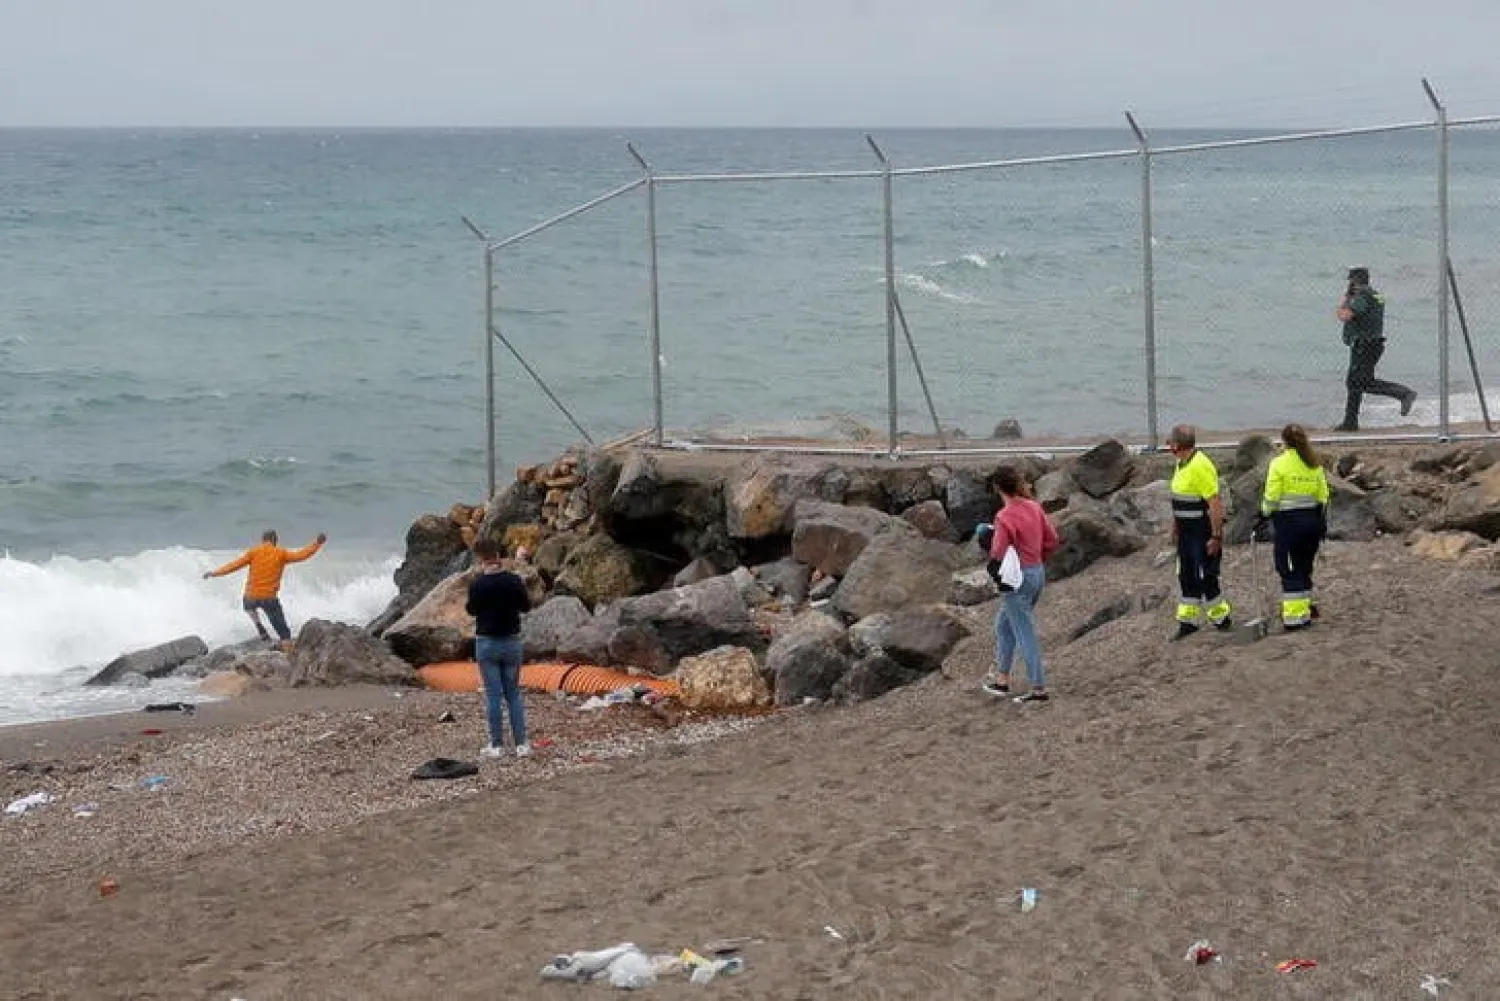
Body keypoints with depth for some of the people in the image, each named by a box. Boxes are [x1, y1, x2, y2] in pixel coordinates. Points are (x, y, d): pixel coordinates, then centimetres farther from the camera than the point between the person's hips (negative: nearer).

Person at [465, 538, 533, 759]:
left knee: (493, 694, 3)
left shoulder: (477, 585, -14)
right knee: (513, 693, 11)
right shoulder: (514, 581, -7)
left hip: (487, 643, -2)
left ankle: (497, 745, 3)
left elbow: (471, 609, 3)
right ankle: (521, 743, 7)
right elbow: (526, 606, 4)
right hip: (512, 641, 2)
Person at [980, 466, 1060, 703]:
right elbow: (1051, 540, 8)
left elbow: (999, 554, -21)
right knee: (1003, 626, 23)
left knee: (1025, 634, -1)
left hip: (1018, 579, -8)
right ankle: (1001, 679, 29)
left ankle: (1039, 688, 1)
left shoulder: (1004, 517, -21)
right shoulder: (1034, 508, 2)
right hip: (1038, 574, 8)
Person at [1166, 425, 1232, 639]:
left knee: (1205, 577, -2)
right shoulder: (1181, 465, 9)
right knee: (1186, 577, 12)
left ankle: (1220, 618, 12)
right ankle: (1188, 621, 19)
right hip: (1186, 532, 9)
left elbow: (1215, 503, -23)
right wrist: (1175, 527, 20)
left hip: (1203, 532, -9)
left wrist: (1216, 536, -24)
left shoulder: (1200, 466, -21)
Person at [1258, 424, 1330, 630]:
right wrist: (1323, 521, 18)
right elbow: (1323, 497, 10)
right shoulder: (1315, 464, 7)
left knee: (1290, 571, -3)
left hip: (1289, 521, -6)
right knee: (1304, 567, 18)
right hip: (1312, 519, 6)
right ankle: (1305, 608, 26)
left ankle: (1295, 616, -7)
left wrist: (1264, 518, 0)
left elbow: (1271, 497, -10)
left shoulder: (1279, 464, -10)